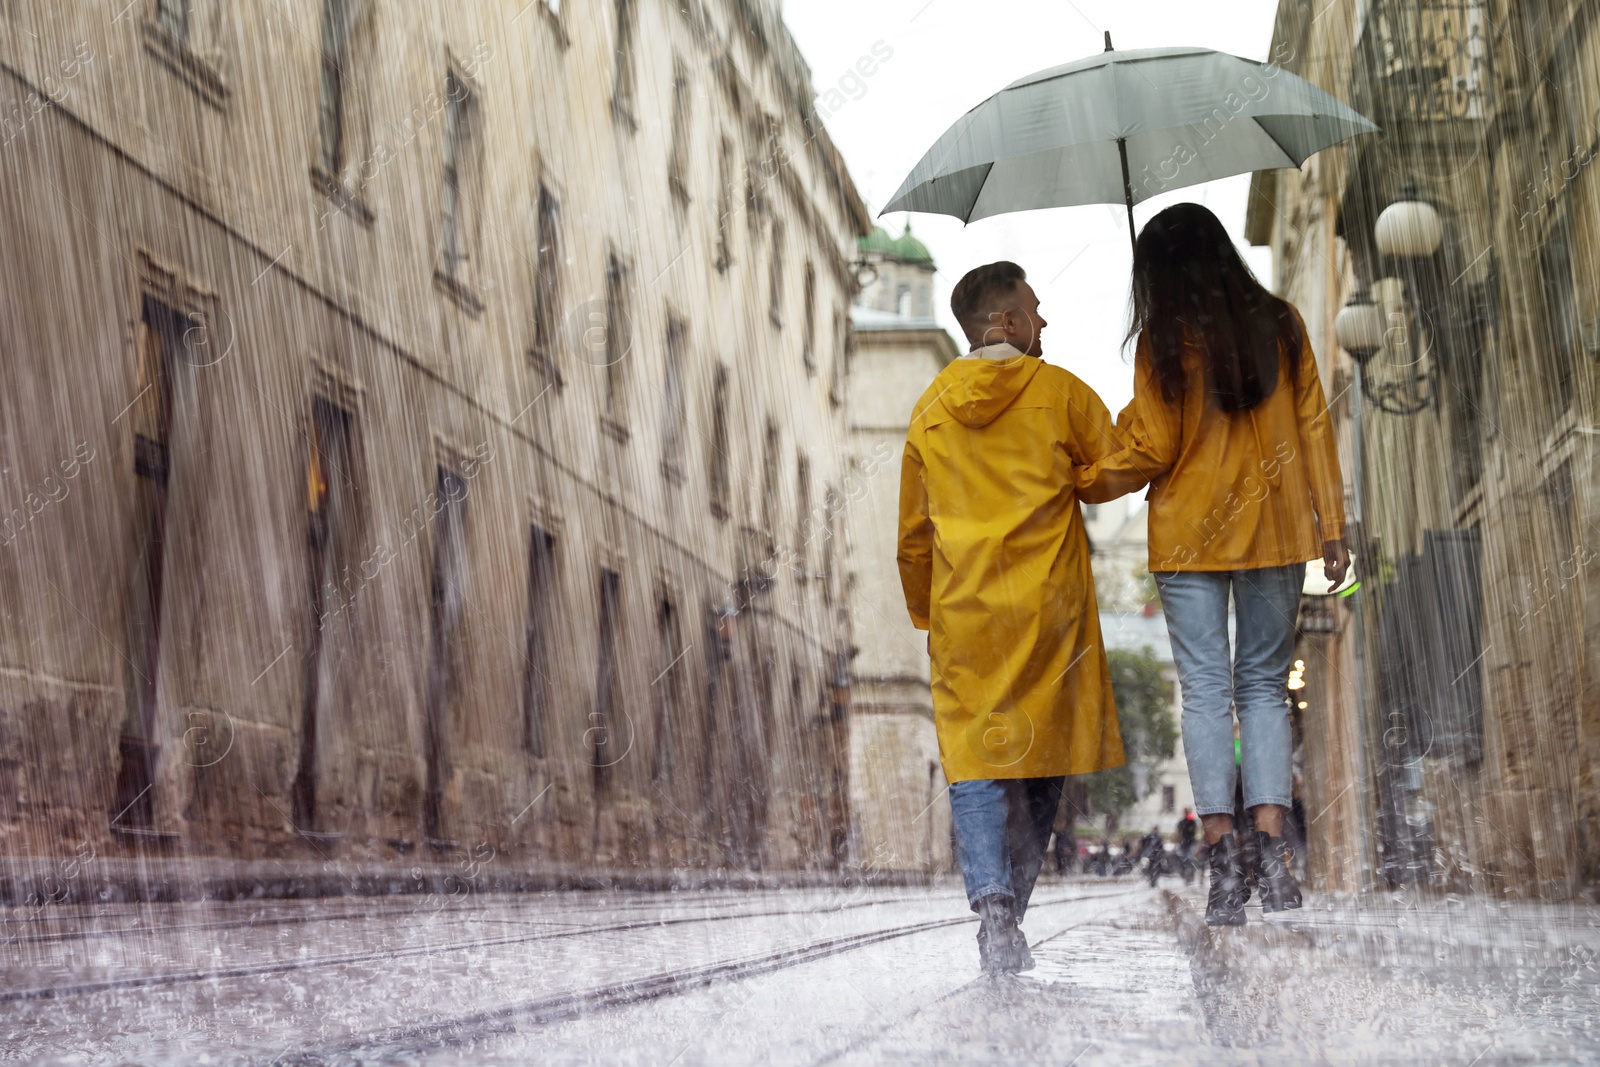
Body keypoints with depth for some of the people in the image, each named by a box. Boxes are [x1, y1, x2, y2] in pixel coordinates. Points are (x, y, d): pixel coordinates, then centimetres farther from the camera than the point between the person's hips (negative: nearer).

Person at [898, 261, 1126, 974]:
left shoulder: (931, 407, 9)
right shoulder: (1059, 392, -1)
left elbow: (913, 532, 14)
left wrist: (926, 613, 24)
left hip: (963, 610, 2)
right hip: (1049, 606, -2)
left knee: (976, 759, 0)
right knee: (1042, 755, 10)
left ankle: (991, 902, -19)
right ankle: (1009, 910, 13)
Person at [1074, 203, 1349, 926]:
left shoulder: (1164, 340, -5)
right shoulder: (1281, 325, 5)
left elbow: (1150, 451, -4)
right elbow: (1313, 427, 4)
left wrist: (1081, 485, 11)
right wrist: (1330, 527, 7)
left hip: (1189, 536, -2)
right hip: (1274, 530, 3)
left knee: (1205, 690, 1)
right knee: (1265, 684, 8)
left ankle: (1223, 861, -5)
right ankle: (1271, 853, -5)